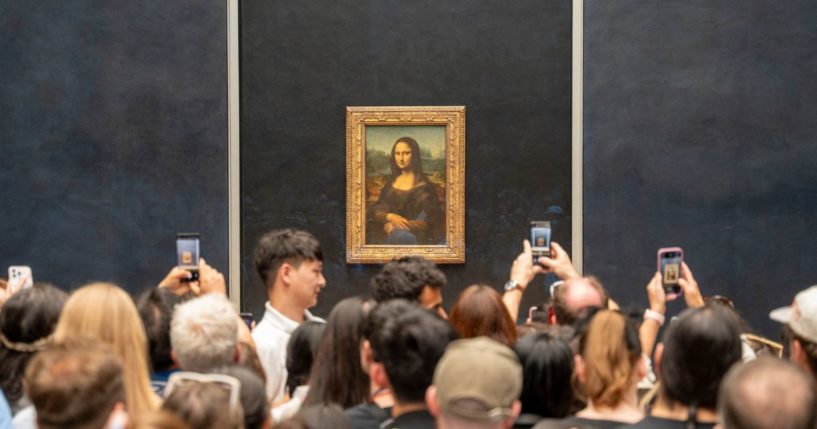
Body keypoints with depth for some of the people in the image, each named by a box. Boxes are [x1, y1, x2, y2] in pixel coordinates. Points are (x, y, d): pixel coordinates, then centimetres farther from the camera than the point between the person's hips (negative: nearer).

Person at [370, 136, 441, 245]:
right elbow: (377, 210, 9)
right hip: (386, 235, 4)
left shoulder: (423, 186, 0)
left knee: (400, 236, -39)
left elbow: (426, 222, -7)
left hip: (415, 235, -4)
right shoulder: (391, 183, 17)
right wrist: (390, 217, -15)